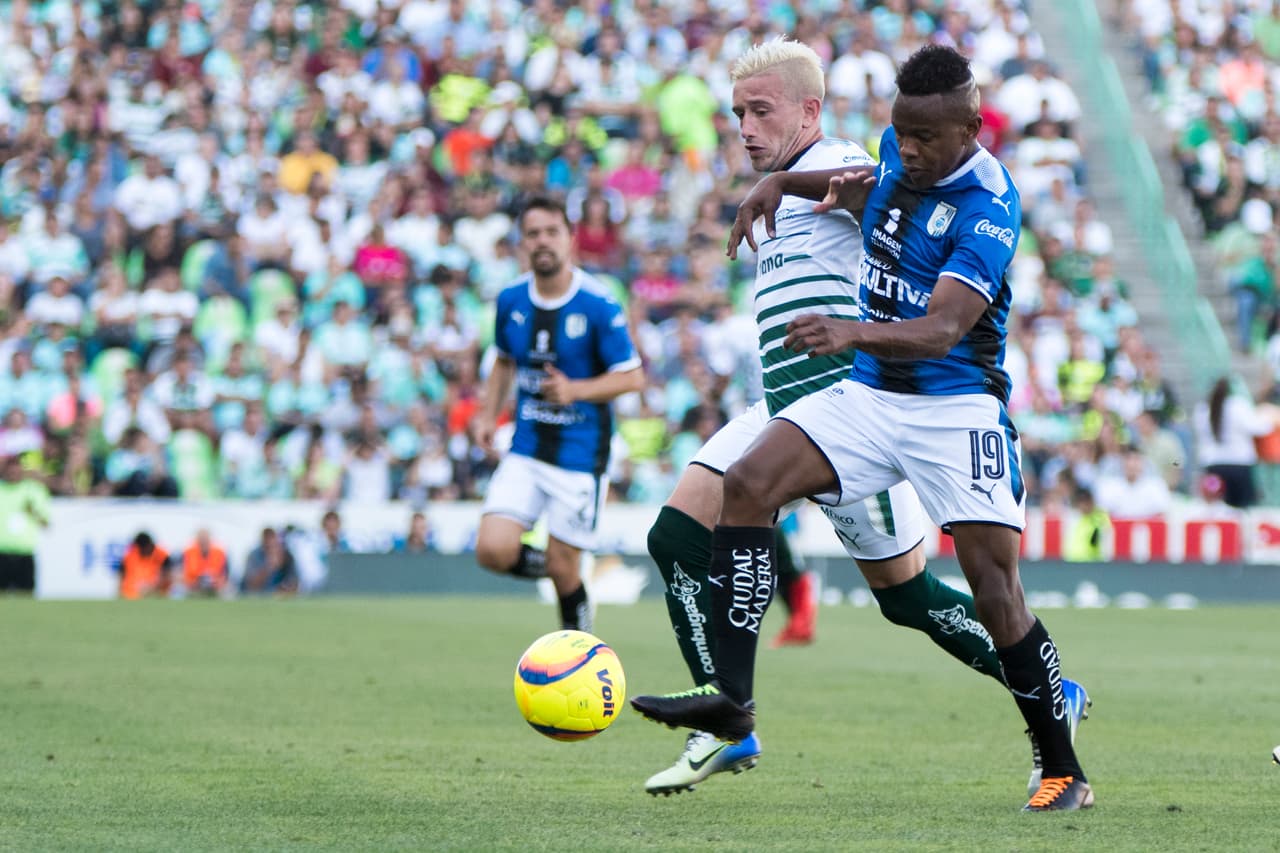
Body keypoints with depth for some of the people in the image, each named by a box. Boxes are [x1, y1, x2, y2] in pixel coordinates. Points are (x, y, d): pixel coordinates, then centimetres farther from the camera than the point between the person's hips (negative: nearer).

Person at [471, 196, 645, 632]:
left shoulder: (598, 305, -12)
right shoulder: (511, 300, 2)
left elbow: (632, 377, -9)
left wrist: (575, 390, -23)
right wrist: (489, 415, 7)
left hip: (580, 453, -4)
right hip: (525, 450, 4)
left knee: (562, 569, -2)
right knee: (492, 551, -12)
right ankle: (542, 562, 20)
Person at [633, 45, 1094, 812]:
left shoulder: (988, 205, -21)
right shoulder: (902, 154, 1)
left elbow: (943, 328, -34)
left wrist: (853, 333, -51)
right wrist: (787, 182, 15)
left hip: (956, 407, -6)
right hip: (869, 396, 6)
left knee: (996, 595, -11)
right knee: (748, 484, -16)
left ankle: (1064, 773, 4)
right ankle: (731, 697, -19)